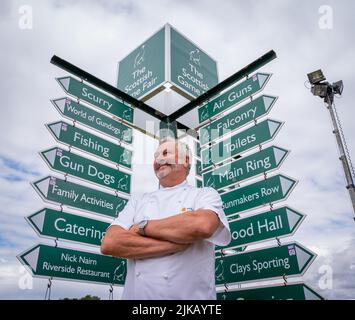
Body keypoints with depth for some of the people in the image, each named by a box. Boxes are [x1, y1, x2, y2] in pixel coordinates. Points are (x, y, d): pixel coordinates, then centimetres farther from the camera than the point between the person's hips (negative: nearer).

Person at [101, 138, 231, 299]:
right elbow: (109, 244, -8)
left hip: (189, 295, -2)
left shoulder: (206, 194, -2)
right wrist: (177, 242, -16)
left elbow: (202, 225, -25)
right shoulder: (137, 201, 6)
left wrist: (142, 227, -13)